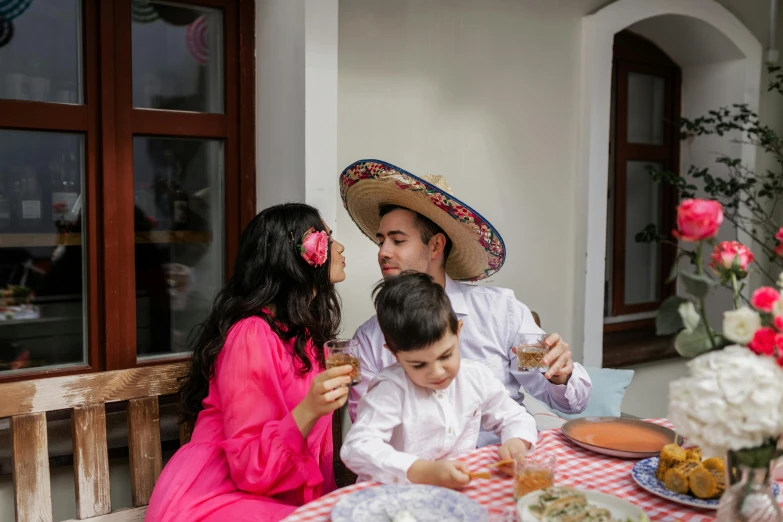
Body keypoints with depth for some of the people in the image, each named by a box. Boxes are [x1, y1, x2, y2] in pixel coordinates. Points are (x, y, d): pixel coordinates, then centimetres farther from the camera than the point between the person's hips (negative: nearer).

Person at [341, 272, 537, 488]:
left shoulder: (476, 377, 1)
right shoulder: (391, 389, -14)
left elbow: (515, 418, 14)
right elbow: (356, 448, -24)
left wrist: (516, 442, -9)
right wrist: (425, 472, -32)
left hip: (464, 490, 4)